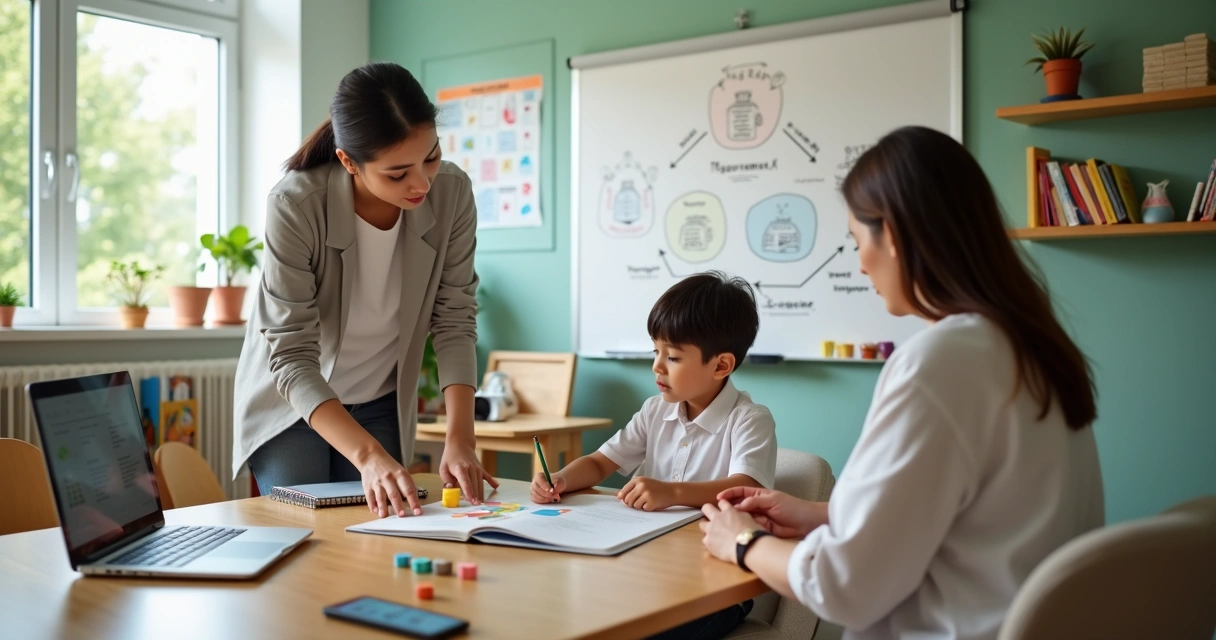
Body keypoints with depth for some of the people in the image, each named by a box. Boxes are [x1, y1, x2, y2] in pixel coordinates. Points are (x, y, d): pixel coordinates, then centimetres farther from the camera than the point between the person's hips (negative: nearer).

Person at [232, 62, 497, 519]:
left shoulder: (452, 193, -19)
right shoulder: (295, 206, -29)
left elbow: (454, 320, -14)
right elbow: (292, 358, -28)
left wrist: (460, 439, -26)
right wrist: (367, 455, -40)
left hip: (382, 406, 3)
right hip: (290, 403, -3)